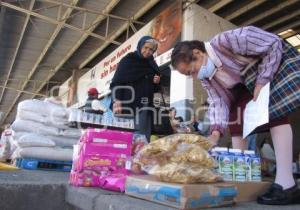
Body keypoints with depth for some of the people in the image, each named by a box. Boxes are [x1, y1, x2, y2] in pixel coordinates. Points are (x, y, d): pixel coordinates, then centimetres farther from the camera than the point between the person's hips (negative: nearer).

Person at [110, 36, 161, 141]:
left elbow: (154, 88, 28)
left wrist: (156, 83, 4)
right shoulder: (127, 60, 4)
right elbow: (116, 82, -6)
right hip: (128, 104, -4)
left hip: (145, 106, 4)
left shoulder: (152, 64, 19)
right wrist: (116, 100, -20)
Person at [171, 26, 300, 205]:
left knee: (275, 113, -23)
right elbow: (218, 101, -14)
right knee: (236, 119, -4)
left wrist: (262, 81, -28)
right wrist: (216, 132, -30)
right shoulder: (206, 77, -8)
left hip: (276, 62, -7)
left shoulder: (226, 41, -32)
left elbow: (274, 44, -25)